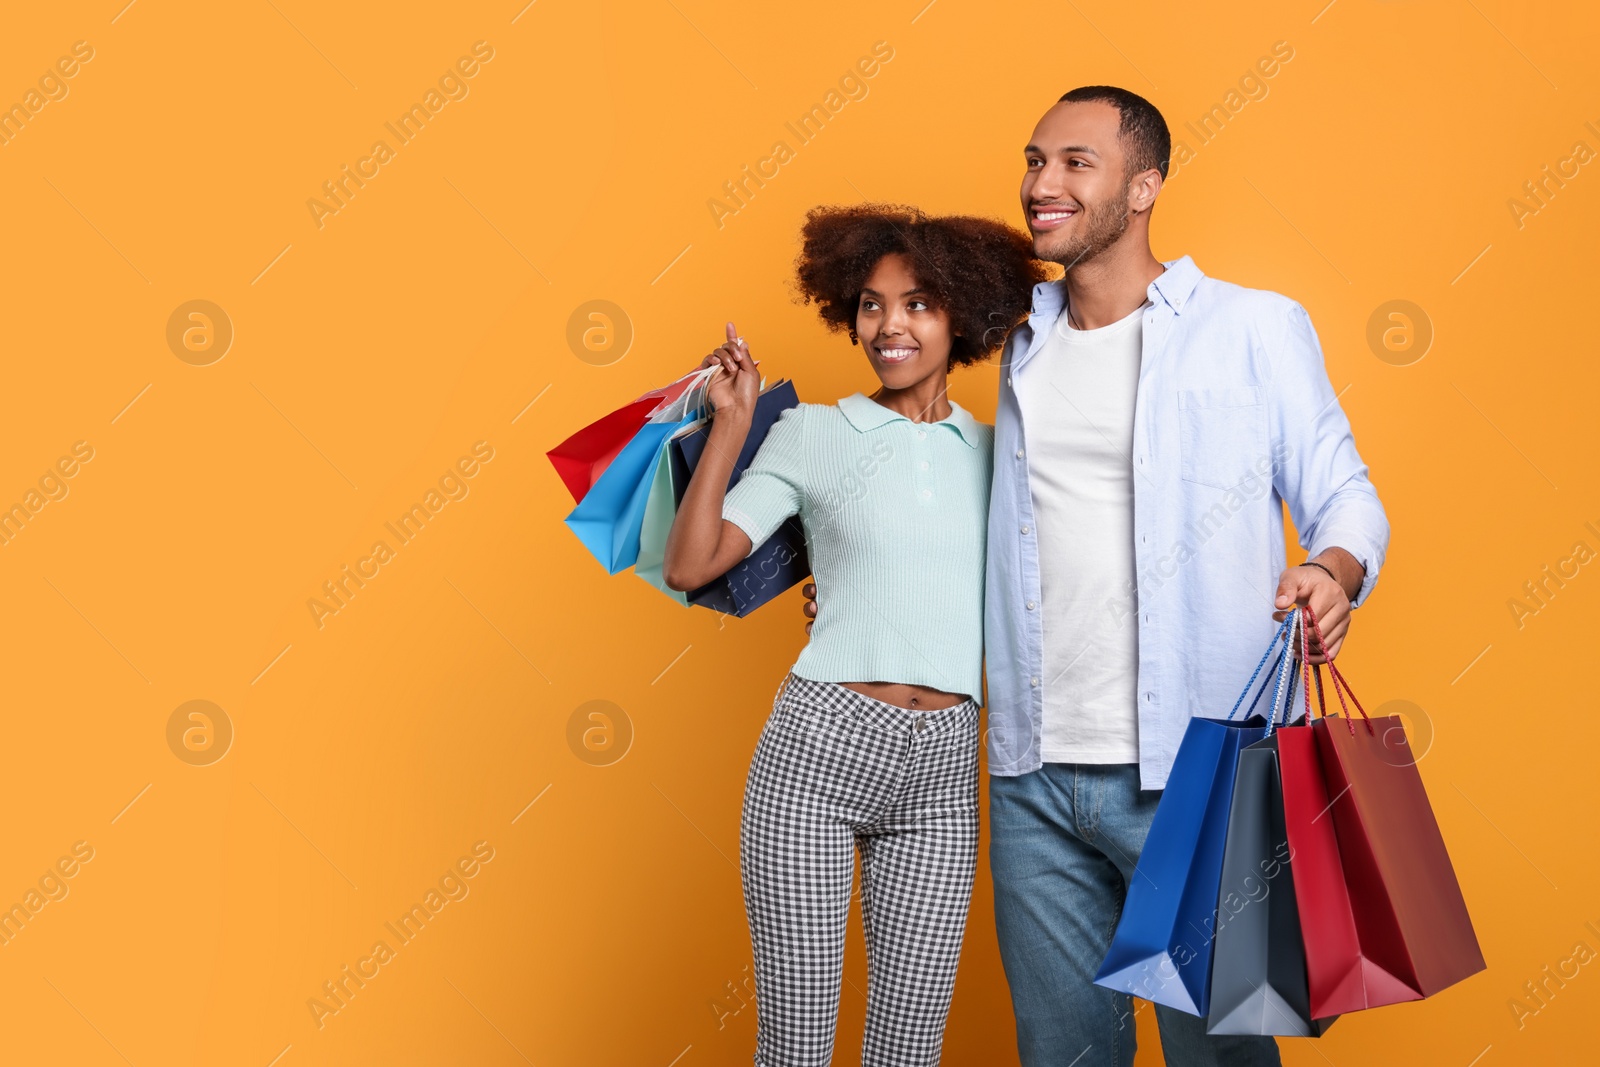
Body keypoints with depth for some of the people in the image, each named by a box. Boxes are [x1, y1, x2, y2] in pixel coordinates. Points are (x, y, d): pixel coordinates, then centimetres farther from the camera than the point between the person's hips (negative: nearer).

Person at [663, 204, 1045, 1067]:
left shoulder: (993, 452, 12)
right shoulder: (813, 431, 4)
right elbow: (689, 565, -3)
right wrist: (731, 421, -8)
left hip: (942, 773, 3)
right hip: (818, 750, -2)